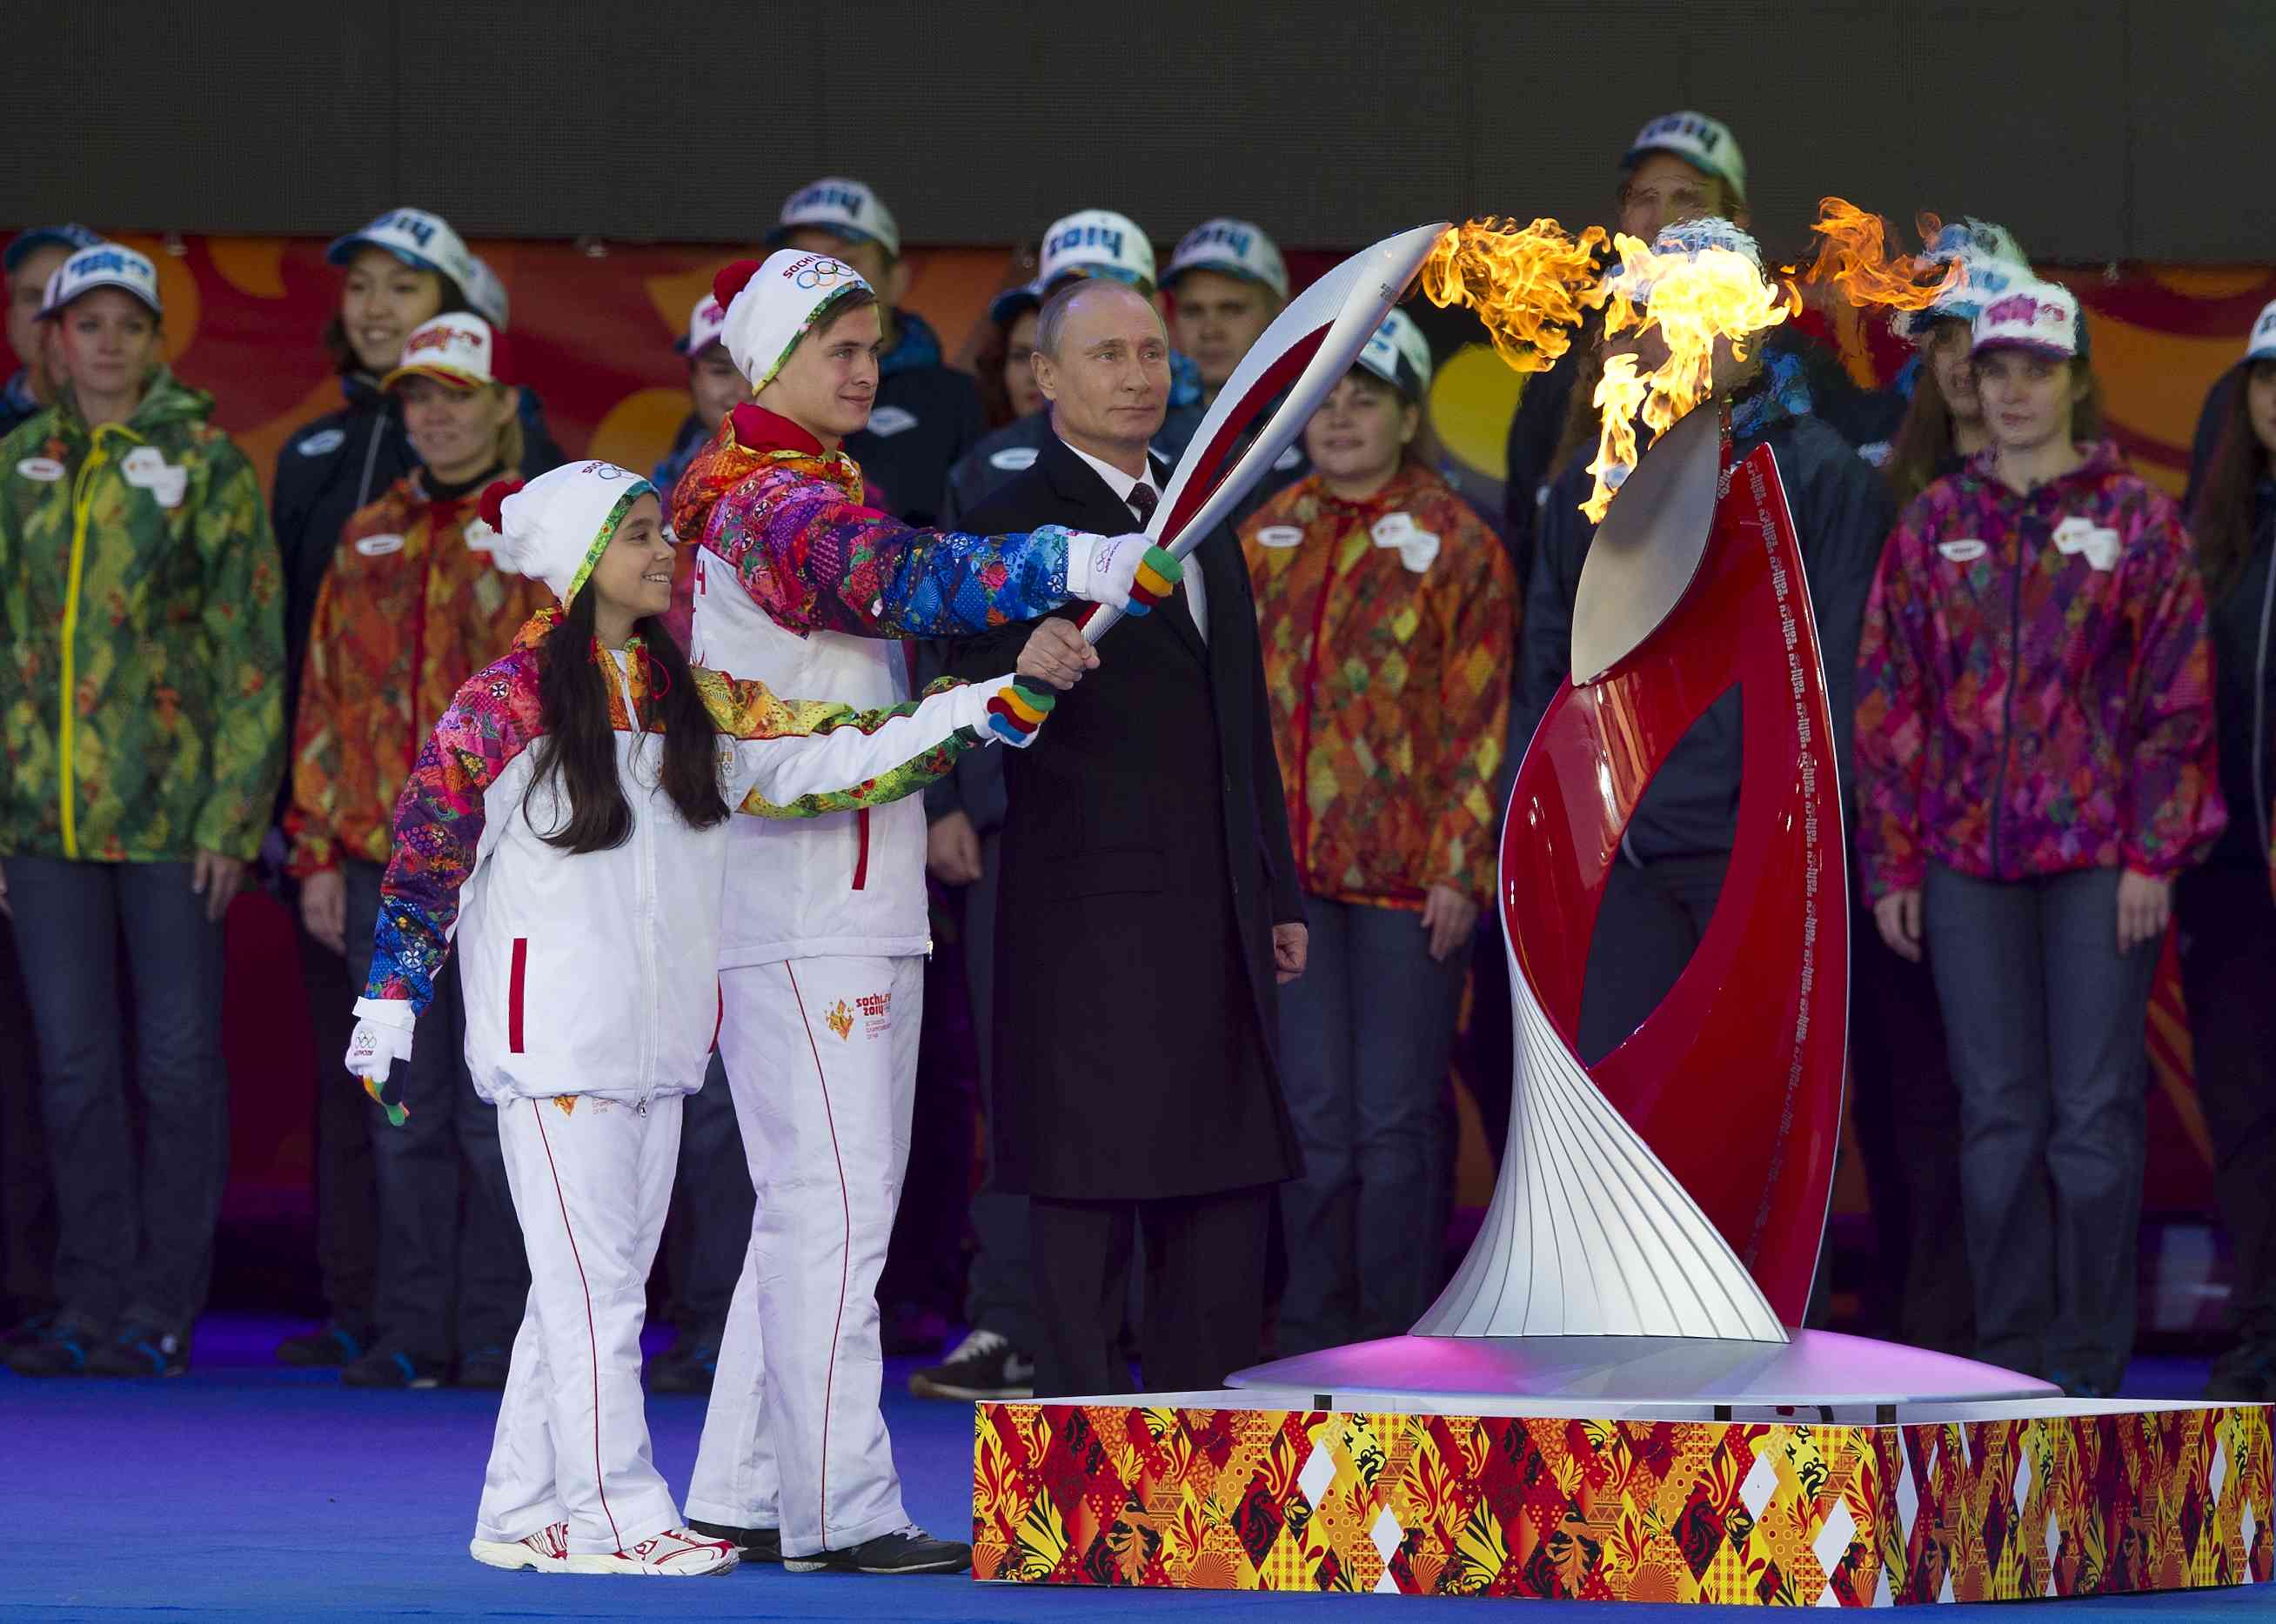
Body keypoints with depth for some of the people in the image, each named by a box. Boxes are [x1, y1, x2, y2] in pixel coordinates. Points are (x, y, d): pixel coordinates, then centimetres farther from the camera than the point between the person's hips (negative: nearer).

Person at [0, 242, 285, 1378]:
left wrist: (232, 814, -9)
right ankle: (92, 1302, 13)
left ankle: (161, 1310, 7)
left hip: (170, 813, -3)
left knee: (178, 1062, 0)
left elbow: (251, 654, -2)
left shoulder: (205, 465, 0)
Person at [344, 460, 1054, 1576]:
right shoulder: (506, 701, -7)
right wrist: (387, 1013, -5)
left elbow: (813, 757, 2)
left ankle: (522, 1515, 17)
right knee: (592, 1284, -6)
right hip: (551, 1034, -7)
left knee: (590, 1288, 10)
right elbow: (423, 857, -3)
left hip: (653, 1038, 7)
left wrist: (974, 714, -8)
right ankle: (611, 1515, -1)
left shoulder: (687, 695, 10)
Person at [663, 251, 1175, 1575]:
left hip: (859, 907, 11)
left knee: (819, 1205, 13)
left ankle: (739, 1498, 17)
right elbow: (885, 579, -31)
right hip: (797, 912, -11)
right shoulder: (766, 500, -14)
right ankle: (838, 1511, -8)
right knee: (834, 1203, -10)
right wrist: (1077, 566, -40)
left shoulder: (815, 492, 20)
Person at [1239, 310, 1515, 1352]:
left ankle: (1396, 1338, 8)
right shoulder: (1263, 540, 13)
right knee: (1313, 1111, 5)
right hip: (1288, 872, 4)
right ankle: (1315, 1332, 13)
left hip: (1406, 876, -3)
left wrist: (1459, 869, -10)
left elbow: (1480, 719, -4)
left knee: (1396, 1118, -1)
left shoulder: (1455, 543, 0)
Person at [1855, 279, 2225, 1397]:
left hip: (2098, 857, -2)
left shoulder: (2136, 520, 2)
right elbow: (1888, 701, 9)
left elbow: (2177, 697, -1)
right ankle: (2012, 1355, 11)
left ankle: (2090, 1362, 5)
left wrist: (2154, 853, -8)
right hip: (1967, 857, 2)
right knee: (1997, 1116, 5)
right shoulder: (1933, 526, 10)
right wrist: (1891, 864, 4)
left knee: (2096, 1114, -2)